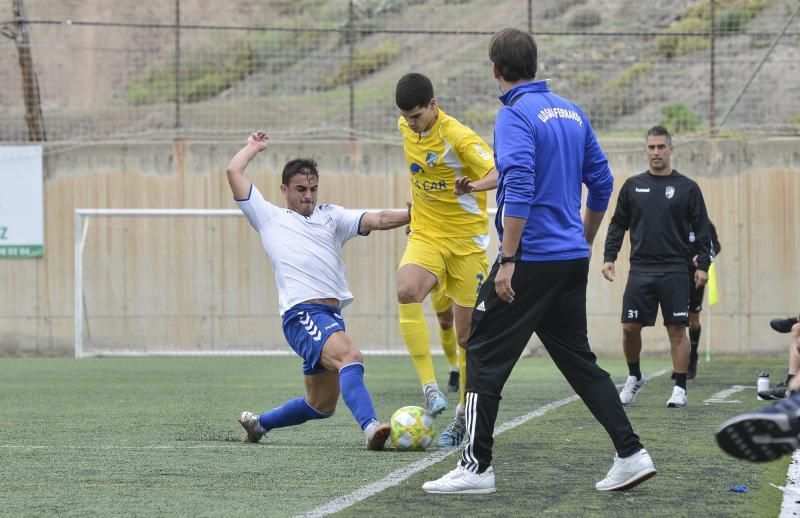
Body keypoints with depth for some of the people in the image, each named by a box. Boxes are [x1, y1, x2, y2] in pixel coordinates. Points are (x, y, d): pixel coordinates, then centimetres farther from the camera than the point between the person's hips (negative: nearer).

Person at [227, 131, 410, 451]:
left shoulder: (330, 217, 23)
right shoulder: (270, 218, 16)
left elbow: (378, 220, 9)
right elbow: (234, 172, 12)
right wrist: (254, 147, 26)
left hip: (332, 315, 6)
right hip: (302, 313, -6)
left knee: (321, 405, 11)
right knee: (350, 356, -32)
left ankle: (257, 423, 32)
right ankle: (371, 427, -49)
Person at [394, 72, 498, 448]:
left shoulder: (458, 137, -19)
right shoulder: (406, 127, 1)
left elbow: (500, 174, -31)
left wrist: (475, 185, -51)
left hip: (466, 240, -4)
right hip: (426, 235, 4)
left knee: (467, 335, 3)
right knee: (406, 291, -29)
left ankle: (464, 416, 20)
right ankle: (430, 387, -29)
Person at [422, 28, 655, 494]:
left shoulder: (515, 115, -12)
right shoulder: (572, 112, 12)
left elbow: (520, 189, -22)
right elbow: (602, 183, 16)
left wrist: (508, 260, -21)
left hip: (532, 260, -8)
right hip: (572, 259, 8)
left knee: (484, 357, 1)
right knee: (579, 359, 14)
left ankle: (477, 467, 1)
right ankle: (631, 454, 7)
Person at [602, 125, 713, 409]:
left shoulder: (687, 188, 3)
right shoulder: (633, 186, 9)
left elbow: (701, 230, 4)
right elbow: (618, 225, 14)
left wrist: (703, 265, -3)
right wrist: (609, 257, 4)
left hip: (674, 271, -2)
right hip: (640, 269, 2)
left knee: (677, 329, -3)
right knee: (630, 327, 0)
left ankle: (680, 389, 3)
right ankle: (634, 378, 22)